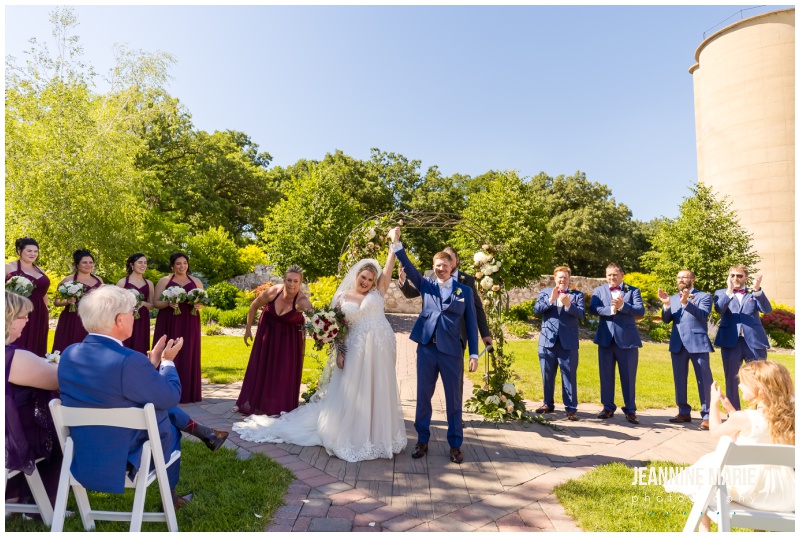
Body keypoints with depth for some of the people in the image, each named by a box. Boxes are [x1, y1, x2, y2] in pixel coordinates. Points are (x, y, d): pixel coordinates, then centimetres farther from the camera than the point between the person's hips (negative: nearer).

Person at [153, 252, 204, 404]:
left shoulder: (196, 281, 11)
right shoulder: (164, 281, 5)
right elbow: (156, 302, 1)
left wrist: (199, 305, -9)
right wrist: (168, 303, -18)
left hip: (189, 325, 2)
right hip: (168, 325, -1)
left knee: (188, 357, 2)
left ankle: (187, 393, 8)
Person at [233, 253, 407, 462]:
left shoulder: (377, 292, 4)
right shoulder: (342, 298, 5)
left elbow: (390, 264, 0)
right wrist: (339, 352, -5)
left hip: (380, 349, 1)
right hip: (355, 350, 0)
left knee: (378, 393, 10)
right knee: (350, 394, 6)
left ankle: (378, 436, 27)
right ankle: (352, 437, 22)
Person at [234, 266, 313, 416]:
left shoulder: (301, 301, -32)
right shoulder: (273, 292, -24)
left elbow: (312, 312, -56)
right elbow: (254, 306, -5)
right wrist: (248, 328, 0)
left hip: (289, 338, -3)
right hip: (268, 331, 3)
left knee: (284, 371, 2)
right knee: (261, 367, 14)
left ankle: (279, 407, 22)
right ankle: (255, 403, 33)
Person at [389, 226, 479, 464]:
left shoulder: (464, 290, 4)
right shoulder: (426, 285, 8)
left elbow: (471, 323, 4)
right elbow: (409, 267, -5)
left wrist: (474, 354, 0)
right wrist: (396, 243, -18)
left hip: (452, 351, -1)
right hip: (426, 349, 1)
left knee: (454, 399, 8)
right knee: (423, 397, 10)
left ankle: (455, 444, 24)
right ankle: (422, 441, 26)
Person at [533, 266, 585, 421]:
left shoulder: (577, 295, 6)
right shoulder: (545, 292, 9)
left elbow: (582, 313, -8)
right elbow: (536, 309, -3)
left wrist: (568, 305, -25)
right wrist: (551, 300, -17)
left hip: (568, 342, -2)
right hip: (547, 340, 2)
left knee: (569, 376, -1)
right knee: (547, 375, 11)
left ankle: (571, 408, 7)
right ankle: (548, 404, 26)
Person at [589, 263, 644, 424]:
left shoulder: (633, 291, 7)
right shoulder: (599, 290, 10)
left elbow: (640, 310, -8)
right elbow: (592, 308, -7)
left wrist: (622, 306, -21)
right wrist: (610, 309, -20)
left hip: (627, 339, -1)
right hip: (606, 338, 2)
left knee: (628, 376, 4)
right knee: (606, 375, 8)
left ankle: (630, 410, 14)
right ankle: (608, 408, 19)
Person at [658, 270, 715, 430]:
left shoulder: (704, 296, 3)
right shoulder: (673, 298, 15)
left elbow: (703, 315, -14)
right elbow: (666, 320, 6)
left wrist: (686, 303, -27)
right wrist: (666, 304, -11)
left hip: (697, 343, -4)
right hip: (678, 344, 5)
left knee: (704, 380, -2)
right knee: (679, 379, 10)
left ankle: (707, 416, 4)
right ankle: (684, 412, 22)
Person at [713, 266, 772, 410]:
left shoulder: (754, 294, 12)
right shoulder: (721, 293, 10)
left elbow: (767, 309, -5)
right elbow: (719, 309, -10)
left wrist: (757, 289, -19)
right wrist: (729, 290, -23)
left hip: (754, 340, 1)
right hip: (731, 341, 0)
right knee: (731, 378, 5)